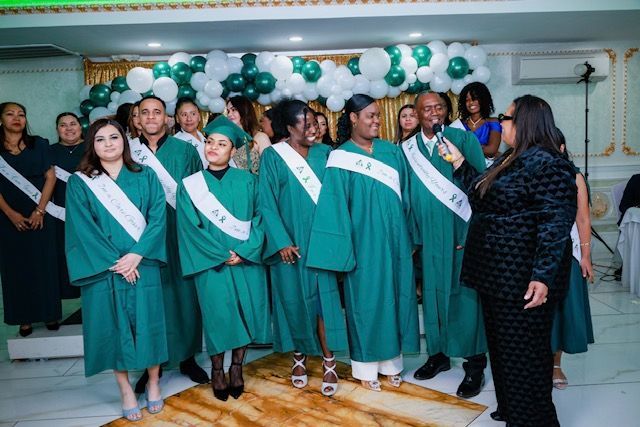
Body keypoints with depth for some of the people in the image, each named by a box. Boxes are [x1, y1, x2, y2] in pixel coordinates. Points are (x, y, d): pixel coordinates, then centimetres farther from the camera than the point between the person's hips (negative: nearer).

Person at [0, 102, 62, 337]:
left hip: (41, 215, 0)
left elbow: (50, 177, 0)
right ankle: (25, 318, 12)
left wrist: (40, 210, -9)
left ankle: (50, 314, 13)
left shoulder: (39, 144, 4)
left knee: (44, 263, 3)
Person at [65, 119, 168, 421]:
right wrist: (113, 262, -13)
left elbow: (158, 217, -3)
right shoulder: (79, 183, 2)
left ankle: (153, 383, 25)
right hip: (103, 269, 0)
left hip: (143, 266, 1)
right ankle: (125, 390, 22)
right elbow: (83, 228, -5)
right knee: (113, 326, 6)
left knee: (148, 322, 6)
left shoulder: (145, 176, 5)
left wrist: (136, 255, -14)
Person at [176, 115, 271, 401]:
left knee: (245, 311, 4)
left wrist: (244, 251, -14)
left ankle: (237, 367, 22)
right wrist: (222, 255, -11)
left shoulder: (247, 180, 5)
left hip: (247, 260, 1)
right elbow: (190, 227, -3)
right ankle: (217, 370, 20)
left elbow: (259, 217, -1)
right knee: (218, 314, 1)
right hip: (211, 264, -1)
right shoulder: (190, 185, 3)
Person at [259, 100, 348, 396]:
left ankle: (329, 363, 9)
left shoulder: (324, 153, 6)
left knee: (325, 299, -1)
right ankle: (299, 358, 25)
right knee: (294, 300, 7)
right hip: (290, 243, -2)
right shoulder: (273, 156, -2)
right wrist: (281, 241, -12)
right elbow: (267, 203, -5)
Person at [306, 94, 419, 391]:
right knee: (365, 299, 5)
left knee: (394, 296, 11)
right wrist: (342, 251, -12)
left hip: (394, 240, 4)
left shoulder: (391, 152, 8)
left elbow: (404, 196, 10)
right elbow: (335, 206, -8)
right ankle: (365, 366, 21)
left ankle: (391, 361, 27)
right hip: (363, 241, -4)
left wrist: (408, 237, 6)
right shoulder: (341, 159, -5)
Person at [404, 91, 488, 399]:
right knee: (433, 290, 11)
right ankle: (438, 353, 26)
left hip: (461, 229, -3)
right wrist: (412, 234, 6)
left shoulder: (462, 138, -2)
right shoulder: (407, 149, 7)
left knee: (464, 291, 0)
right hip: (429, 232, 3)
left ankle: (474, 364, 10)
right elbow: (406, 195, 10)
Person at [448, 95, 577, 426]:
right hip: (497, 274, 10)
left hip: (522, 279, -10)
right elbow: (483, 193, 24)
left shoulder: (547, 164, -17)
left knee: (523, 350, 4)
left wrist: (543, 277, -25)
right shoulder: (509, 160, 13)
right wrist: (459, 162, 22)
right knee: (501, 345, 20)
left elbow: (555, 226, -22)